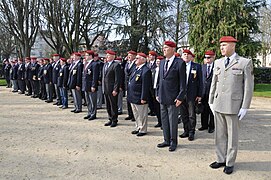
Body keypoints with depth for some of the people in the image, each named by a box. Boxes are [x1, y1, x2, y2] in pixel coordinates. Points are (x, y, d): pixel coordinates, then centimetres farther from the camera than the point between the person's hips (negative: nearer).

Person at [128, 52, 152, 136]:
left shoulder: (146, 71, -18)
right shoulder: (136, 69, 12)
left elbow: (145, 86, -21)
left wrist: (143, 98, -22)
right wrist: (130, 94, 17)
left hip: (139, 98, -9)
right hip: (133, 97, 9)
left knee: (142, 115, 5)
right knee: (136, 114, 20)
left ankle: (143, 130, 18)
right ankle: (138, 128, 34)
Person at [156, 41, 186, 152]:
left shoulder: (180, 63, -8)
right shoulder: (162, 63, 12)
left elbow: (183, 82, -10)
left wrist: (180, 97, -14)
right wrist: (158, 94, 13)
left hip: (173, 98, -6)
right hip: (162, 97, 7)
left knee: (172, 121, 3)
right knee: (164, 120, 14)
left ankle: (173, 142, 19)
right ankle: (167, 140, 27)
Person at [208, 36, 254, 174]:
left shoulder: (245, 63, -5)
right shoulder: (218, 62, 9)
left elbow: (248, 86, -6)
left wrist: (245, 107, -9)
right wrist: (211, 101, 11)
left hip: (233, 106, -4)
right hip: (218, 105, 5)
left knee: (232, 136, 7)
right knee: (219, 134, 12)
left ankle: (230, 163, 20)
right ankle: (221, 160, 25)